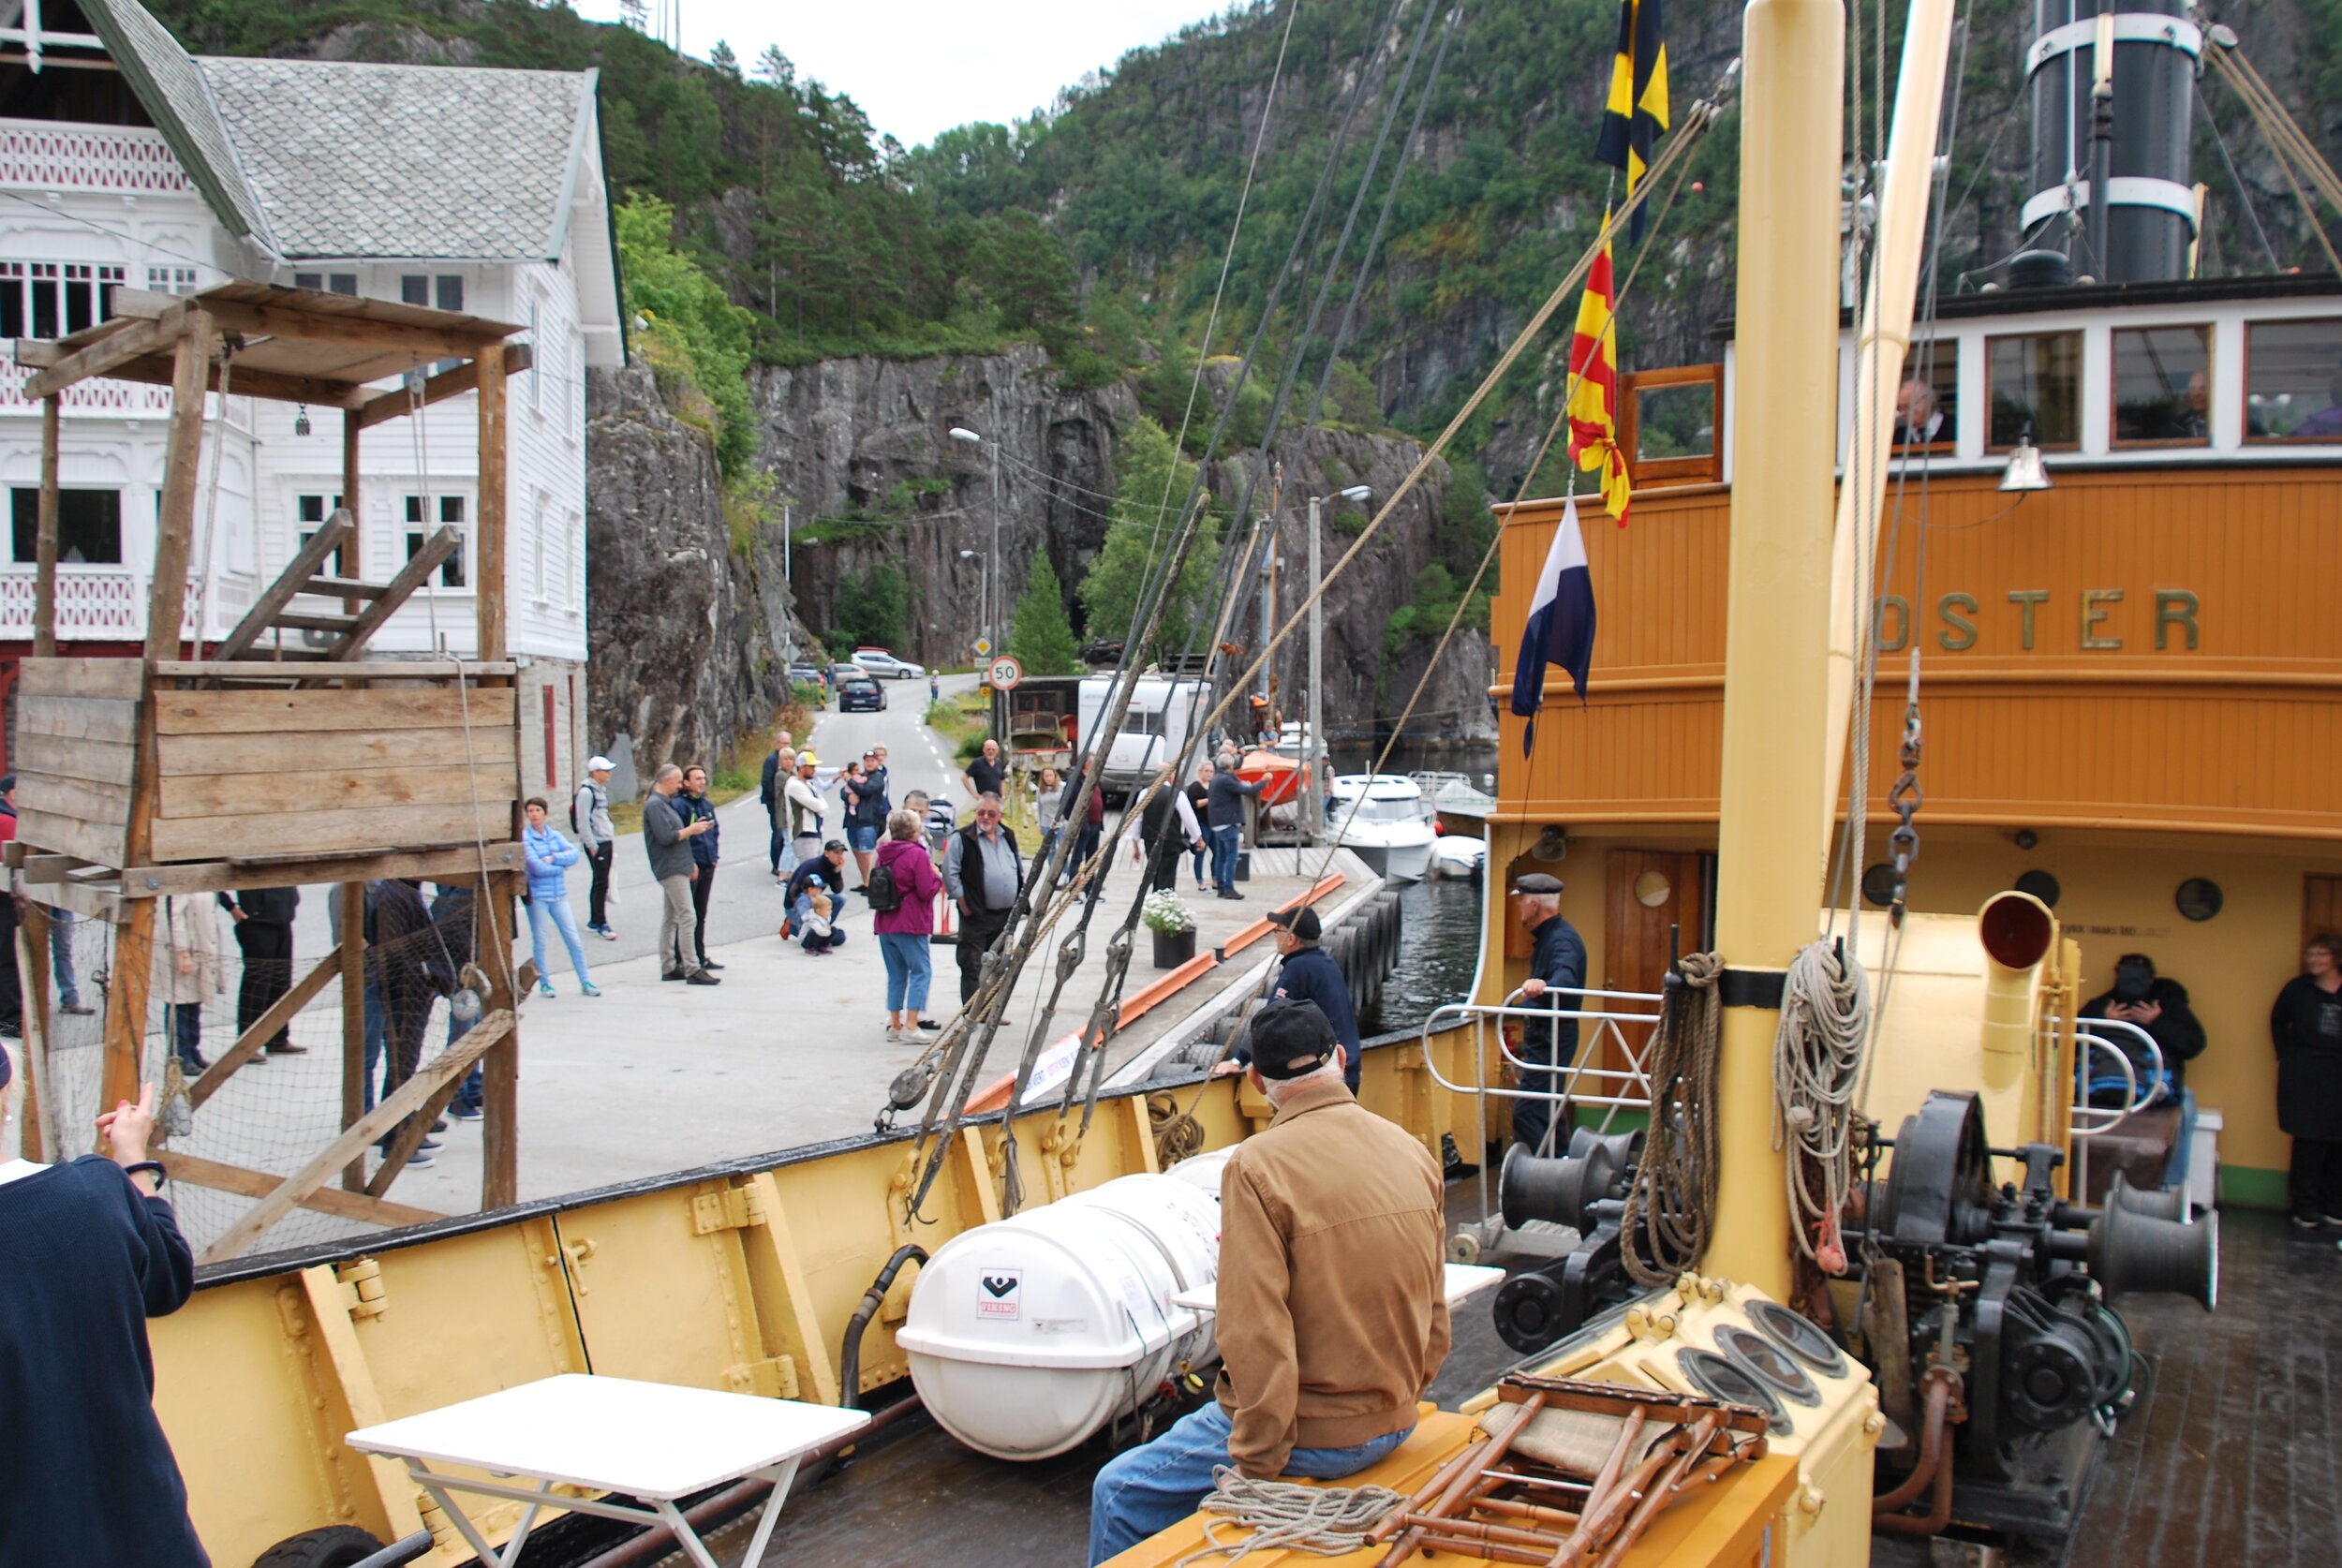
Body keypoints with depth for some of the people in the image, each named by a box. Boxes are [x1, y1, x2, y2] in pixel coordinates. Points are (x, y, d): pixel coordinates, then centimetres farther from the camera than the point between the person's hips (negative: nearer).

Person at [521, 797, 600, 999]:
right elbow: (537, 867, -16)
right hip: (537, 896, -4)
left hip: (559, 895, 4)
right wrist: (562, 864, -4)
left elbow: (575, 854, -5)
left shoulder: (555, 835, 8)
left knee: (573, 939, 3)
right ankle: (544, 982, 19)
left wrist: (553, 858, -16)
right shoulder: (525, 838, -7)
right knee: (540, 942, 6)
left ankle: (585, 981, 10)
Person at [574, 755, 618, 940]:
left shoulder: (601, 790, 15)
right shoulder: (586, 792, -13)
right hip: (596, 844, -9)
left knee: (600, 882, 13)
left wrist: (612, 838, 18)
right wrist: (592, 845, -18)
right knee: (601, 883, -8)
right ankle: (601, 924, -4)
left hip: (606, 842, 9)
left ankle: (594, 921, 21)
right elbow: (583, 821, -17)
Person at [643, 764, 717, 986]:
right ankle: (691, 970, -14)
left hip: (676, 868, 11)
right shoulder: (655, 805, -14)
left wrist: (691, 829, 7)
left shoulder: (664, 803, 18)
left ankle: (669, 967, 18)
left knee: (670, 918, 13)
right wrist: (691, 830, -11)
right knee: (686, 917, -12)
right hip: (671, 869, -11)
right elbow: (666, 837, -21)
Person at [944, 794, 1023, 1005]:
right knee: (973, 968, -4)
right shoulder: (962, 839, -6)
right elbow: (950, 873, -9)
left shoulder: (1008, 837, 13)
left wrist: (1019, 900, 12)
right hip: (976, 916, -6)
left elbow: (1020, 870, 22)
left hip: (1005, 915, 6)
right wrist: (964, 904, -11)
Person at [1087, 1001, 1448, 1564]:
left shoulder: (1259, 1166, -20)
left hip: (1314, 1432, -7)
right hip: (1394, 1427, 7)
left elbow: (1256, 1333, -23)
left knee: (1119, 1494, 9)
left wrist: (1256, 1468, -14)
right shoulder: (1413, 1152, 0)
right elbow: (1434, 1313, 8)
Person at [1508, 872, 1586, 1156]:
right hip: (1543, 1034, 11)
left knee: (1527, 1112, -15)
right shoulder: (1546, 936, 13)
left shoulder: (1561, 939, -20)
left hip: (1552, 1036, -11)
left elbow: (1566, 976, -41)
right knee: (1547, 1109, 17)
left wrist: (1543, 985, -60)